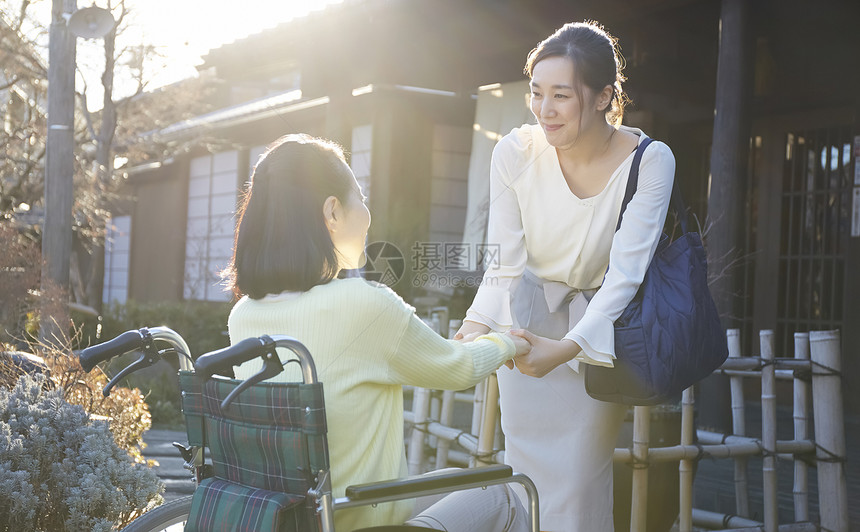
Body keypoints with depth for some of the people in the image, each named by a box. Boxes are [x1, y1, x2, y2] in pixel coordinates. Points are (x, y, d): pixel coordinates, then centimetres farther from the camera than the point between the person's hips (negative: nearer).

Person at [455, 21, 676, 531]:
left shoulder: (649, 161, -19)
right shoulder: (516, 153, -14)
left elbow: (625, 273, -24)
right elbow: (506, 264, -10)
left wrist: (567, 348, -37)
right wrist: (476, 328, -29)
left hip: (601, 331, -1)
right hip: (529, 321, 2)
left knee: (582, 481, -2)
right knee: (528, 469, 6)